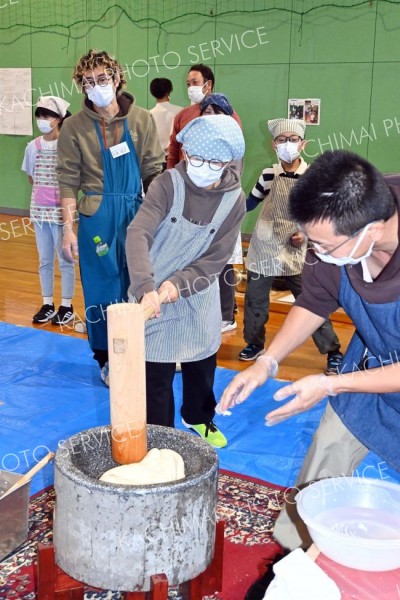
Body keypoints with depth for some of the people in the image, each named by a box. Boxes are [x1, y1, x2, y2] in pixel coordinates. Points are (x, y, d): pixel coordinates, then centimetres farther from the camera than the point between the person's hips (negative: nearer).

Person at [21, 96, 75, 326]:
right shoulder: (33, 146, 4)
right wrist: (43, 191, 7)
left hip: (61, 210, -5)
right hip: (39, 210, 5)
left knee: (65, 259, 4)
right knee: (45, 260, 12)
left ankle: (67, 306, 14)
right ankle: (48, 304, 22)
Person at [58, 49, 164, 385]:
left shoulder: (142, 119, 2)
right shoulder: (75, 126, -2)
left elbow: (154, 171, 3)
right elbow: (69, 182, -4)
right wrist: (68, 228, -10)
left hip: (138, 213, 2)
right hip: (97, 216, -1)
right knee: (102, 290, 6)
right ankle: (107, 360, 22)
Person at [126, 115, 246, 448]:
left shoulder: (234, 200, -10)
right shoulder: (168, 184, -17)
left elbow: (215, 260, -12)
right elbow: (138, 234, -29)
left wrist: (179, 283, -28)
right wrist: (146, 287, -44)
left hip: (199, 295, 3)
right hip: (155, 293, -2)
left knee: (203, 364, 19)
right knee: (156, 371, -1)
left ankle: (199, 418, 47)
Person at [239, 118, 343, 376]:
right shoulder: (268, 175, -1)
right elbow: (248, 205, 7)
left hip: (295, 252, -2)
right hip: (264, 248, 2)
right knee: (255, 300, 11)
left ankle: (334, 353, 10)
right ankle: (254, 343, 33)